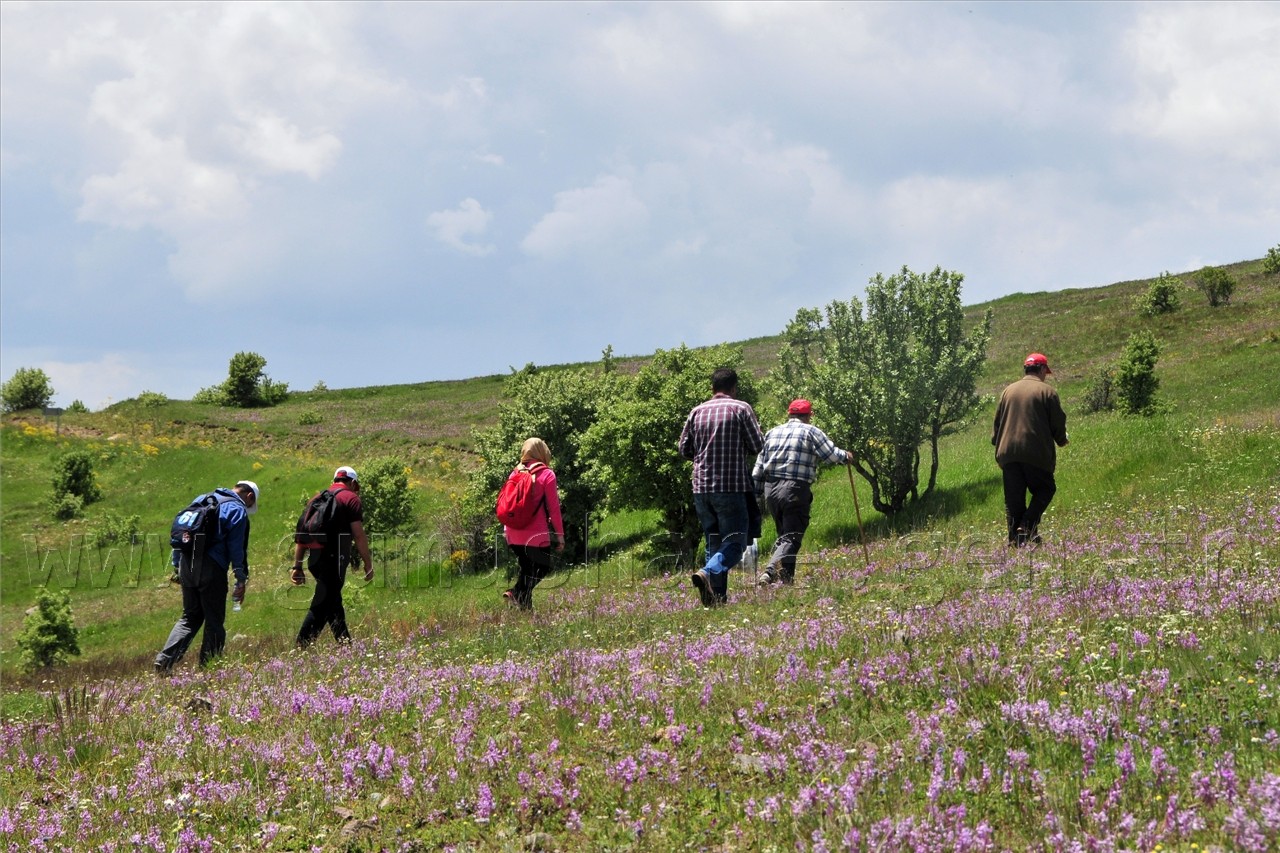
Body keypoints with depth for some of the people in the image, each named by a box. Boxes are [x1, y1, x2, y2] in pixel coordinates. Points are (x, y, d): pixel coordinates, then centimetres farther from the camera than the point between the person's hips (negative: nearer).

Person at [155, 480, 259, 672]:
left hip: (186, 564, 6)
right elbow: (237, 548, -7)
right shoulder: (238, 510, 0)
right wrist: (241, 580, -6)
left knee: (189, 618, 15)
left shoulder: (202, 500, 21)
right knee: (214, 621, 4)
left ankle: (164, 659, -1)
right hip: (211, 568, -6)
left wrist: (177, 566, 23)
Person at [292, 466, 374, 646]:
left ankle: (344, 645, 28)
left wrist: (297, 566, 18)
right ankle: (302, 647, -16)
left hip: (314, 560, 7)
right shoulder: (351, 499, 0)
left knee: (333, 602, 20)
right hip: (334, 559, -7)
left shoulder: (317, 498, 19)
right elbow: (359, 535, -9)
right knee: (322, 604, -8)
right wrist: (368, 564, -3)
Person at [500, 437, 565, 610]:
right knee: (541, 568, 5)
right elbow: (553, 507, -6)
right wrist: (560, 534, -1)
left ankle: (525, 605, 3)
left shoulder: (515, 473, 8)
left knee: (526, 569, 18)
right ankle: (516, 593, -16)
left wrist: (507, 530, 21)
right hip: (536, 534, -5)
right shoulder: (546, 474, -5)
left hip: (514, 535, 5)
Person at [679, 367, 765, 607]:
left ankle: (718, 597, 7)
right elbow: (757, 446, -3)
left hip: (701, 488, 5)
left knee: (714, 544, 13)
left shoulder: (697, 412, 9)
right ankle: (708, 573, -29)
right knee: (734, 543, -4)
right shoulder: (741, 409, -2)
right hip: (732, 486, -5)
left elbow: (684, 449, 12)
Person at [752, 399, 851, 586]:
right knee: (791, 538, -8)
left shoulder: (772, 433, 15)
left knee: (784, 534, 20)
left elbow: (759, 466, 14)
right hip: (796, 490, -6)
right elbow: (832, 454, -3)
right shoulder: (811, 432, 0)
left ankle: (787, 578, 19)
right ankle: (769, 573, -30)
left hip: (771, 490, 6)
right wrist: (846, 457, 19)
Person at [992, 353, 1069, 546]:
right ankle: (1027, 526, -8)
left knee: (1013, 497, 8)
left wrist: (998, 449, 22)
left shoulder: (1008, 391, 13)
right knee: (1044, 490, 10)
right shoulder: (1046, 391, 0)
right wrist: (1061, 440, 21)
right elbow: (1058, 422, 2)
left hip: (1008, 452, 4)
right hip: (1036, 453, -4)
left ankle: (1014, 537, 3)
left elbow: (997, 422, 16)